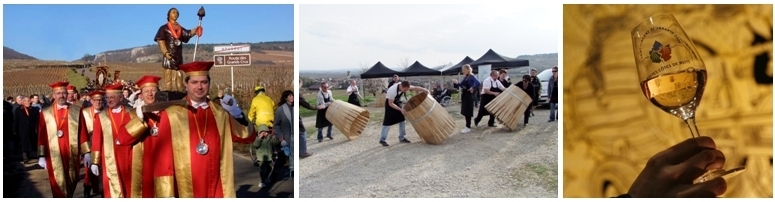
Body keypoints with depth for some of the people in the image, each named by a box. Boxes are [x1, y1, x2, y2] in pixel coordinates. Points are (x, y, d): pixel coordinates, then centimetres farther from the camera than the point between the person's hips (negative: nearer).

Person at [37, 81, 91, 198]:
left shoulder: (76, 111, 4)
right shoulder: (45, 113, 3)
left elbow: (83, 133, 2)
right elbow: (41, 136, 2)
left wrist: (86, 152, -1)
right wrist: (41, 156, -2)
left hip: (72, 155, 1)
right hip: (54, 157, -1)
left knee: (71, 184, 13)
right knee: (58, 187, -1)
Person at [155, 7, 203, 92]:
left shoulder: (180, 28, 18)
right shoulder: (164, 28, 3)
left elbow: (189, 34, 3)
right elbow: (160, 41, -6)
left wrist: (196, 29, -16)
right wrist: (165, 52, -19)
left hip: (178, 56, 5)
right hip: (169, 56, -5)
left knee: (178, 77, 4)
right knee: (169, 76, -10)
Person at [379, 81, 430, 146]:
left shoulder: (404, 86, -20)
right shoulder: (392, 90, -38)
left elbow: (415, 88, -9)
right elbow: (390, 103, -30)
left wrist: (424, 90, -23)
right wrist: (400, 109, -34)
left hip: (397, 102, 7)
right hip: (390, 103, -7)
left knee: (402, 119, 5)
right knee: (388, 121, -9)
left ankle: (402, 138, 15)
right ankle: (382, 140, -1)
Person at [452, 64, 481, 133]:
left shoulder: (471, 76, -13)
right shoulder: (464, 77, 11)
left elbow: (478, 83, -30)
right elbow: (461, 85, 14)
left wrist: (473, 88, -21)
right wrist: (456, 83, -2)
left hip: (469, 96, -9)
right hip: (463, 95, 9)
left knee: (467, 112, -5)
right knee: (465, 112, 11)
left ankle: (468, 127, 2)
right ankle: (467, 127, 20)